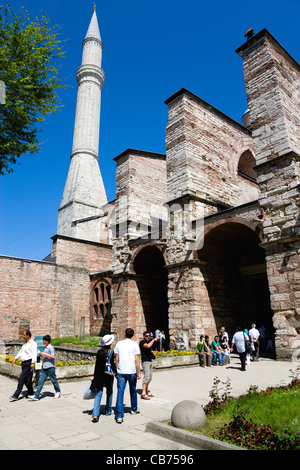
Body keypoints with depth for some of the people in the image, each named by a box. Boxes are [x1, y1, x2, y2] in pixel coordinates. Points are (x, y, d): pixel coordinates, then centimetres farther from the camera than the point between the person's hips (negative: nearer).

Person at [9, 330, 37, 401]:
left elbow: (34, 354, -16)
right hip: (23, 363, 8)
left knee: (21, 379, -9)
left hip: (28, 363, -8)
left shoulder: (33, 343, -9)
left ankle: (16, 395, -5)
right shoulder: (24, 344, 18)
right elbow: (20, 352, 22)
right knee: (26, 380, 13)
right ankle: (31, 393, 24)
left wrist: (33, 363, -23)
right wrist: (15, 358, 10)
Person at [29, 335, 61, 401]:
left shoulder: (51, 347, -12)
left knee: (54, 381, 6)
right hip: (44, 368, 8)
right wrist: (41, 355, 7)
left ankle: (58, 392, 25)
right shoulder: (45, 348, 14)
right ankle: (36, 396, 1)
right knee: (40, 381, 1)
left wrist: (44, 354, -21)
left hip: (50, 367, -8)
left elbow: (53, 356, -22)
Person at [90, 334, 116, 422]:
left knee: (98, 394, 5)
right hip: (108, 375, -3)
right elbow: (112, 364, -12)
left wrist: (94, 375, 12)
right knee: (109, 392, 18)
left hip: (99, 374, 3)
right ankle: (108, 411, 31)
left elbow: (97, 364, 4)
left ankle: (95, 414, -7)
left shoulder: (99, 352, -1)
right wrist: (116, 373, 2)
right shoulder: (111, 352, -13)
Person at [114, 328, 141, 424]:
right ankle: (134, 409, 37)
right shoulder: (134, 344, -4)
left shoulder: (119, 343, 2)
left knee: (120, 392, 2)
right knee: (133, 390, 19)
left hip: (121, 372, 1)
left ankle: (119, 416, -5)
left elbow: (116, 359, 4)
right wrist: (138, 373, 0)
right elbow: (136, 360, -7)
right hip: (132, 371, -1)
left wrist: (116, 371, 14)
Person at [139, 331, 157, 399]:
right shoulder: (142, 342, -11)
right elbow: (148, 346, -31)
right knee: (146, 376, -16)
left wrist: (152, 353, 8)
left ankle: (147, 391, 19)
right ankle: (143, 393, -15)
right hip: (145, 361, -8)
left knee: (150, 377, 10)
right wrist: (153, 340, -19)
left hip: (150, 361, 8)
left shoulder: (150, 341, 14)